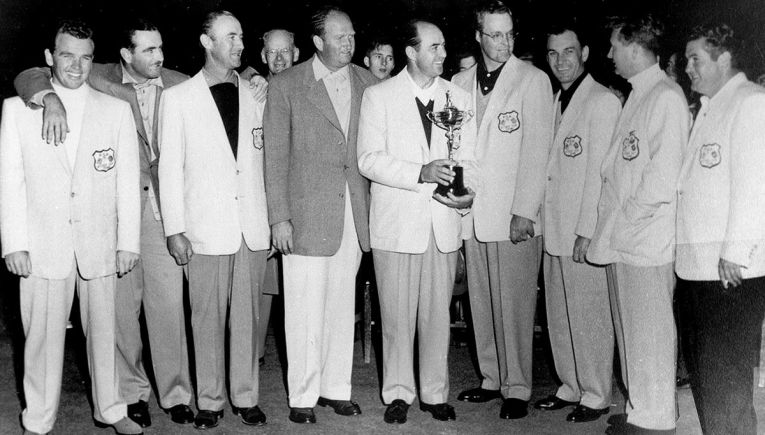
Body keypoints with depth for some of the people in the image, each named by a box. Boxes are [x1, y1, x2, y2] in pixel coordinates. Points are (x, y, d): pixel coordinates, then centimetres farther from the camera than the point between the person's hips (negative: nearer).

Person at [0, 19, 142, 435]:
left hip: (99, 243, 1)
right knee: (43, 334, 4)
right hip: (42, 245, -1)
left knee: (103, 329, 8)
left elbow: (127, 180, 4)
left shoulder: (116, 110, 6)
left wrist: (128, 241, -1)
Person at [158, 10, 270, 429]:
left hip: (252, 229, 2)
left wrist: (272, 221, 7)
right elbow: (170, 168, 1)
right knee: (207, 318, 3)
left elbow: (263, 164, 12)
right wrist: (174, 229, -4)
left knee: (247, 316, 7)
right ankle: (209, 401, 16)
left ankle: (246, 396, 19)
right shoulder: (177, 97, 3)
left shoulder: (254, 98, 11)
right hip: (205, 229, -2)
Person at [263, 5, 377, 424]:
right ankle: (303, 396, 13)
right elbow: (275, 157, -2)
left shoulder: (366, 82, 8)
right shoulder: (286, 86, -2)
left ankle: (336, 387, 24)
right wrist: (279, 217, -7)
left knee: (342, 305, 11)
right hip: (306, 215, -3)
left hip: (354, 213, 4)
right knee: (305, 310, 0)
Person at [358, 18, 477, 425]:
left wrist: (467, 190, -12)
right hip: (396, 223, -2)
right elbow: (369, 159, -7)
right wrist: (421, 173, -19)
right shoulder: (378, 96, 0)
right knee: (396, 316, 4)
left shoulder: (459, 97, 10)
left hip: (444, 222, 3)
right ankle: (398, 392, 19)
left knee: (437, 314, 7)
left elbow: (467, 158, 9)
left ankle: (435, 393, 21)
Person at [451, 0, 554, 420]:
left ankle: (517, 388, 9)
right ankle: (492, 379, 22)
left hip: (515, 215, -4)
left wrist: (524, 211, -12)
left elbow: (536, 150, -6)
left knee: (513, 305, -2)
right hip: (473, 212, 5)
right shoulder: (460, 83, 12)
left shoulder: (533, 80, -2)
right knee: (481, 302, 10)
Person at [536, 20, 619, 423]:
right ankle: (571, 386, 26)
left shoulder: (603, 101, -8)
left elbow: (599, 172, -13)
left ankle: (596, 395, 13)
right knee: (559, 316, 13)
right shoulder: (554, 101, 15)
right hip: (553, 230, 7)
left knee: (589, 315, 1)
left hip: (584, 233, -7)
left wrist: (587, 231, -15)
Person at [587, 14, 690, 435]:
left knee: (649, 333, 1)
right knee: (629, 331, 16)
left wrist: (623, 220, -13)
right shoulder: (636, 96, 15)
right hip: (621, 238, 9)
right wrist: (608, 226, 10)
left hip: (646, 240, -9)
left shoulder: (666, 96, -12)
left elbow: (662, 178, -18)